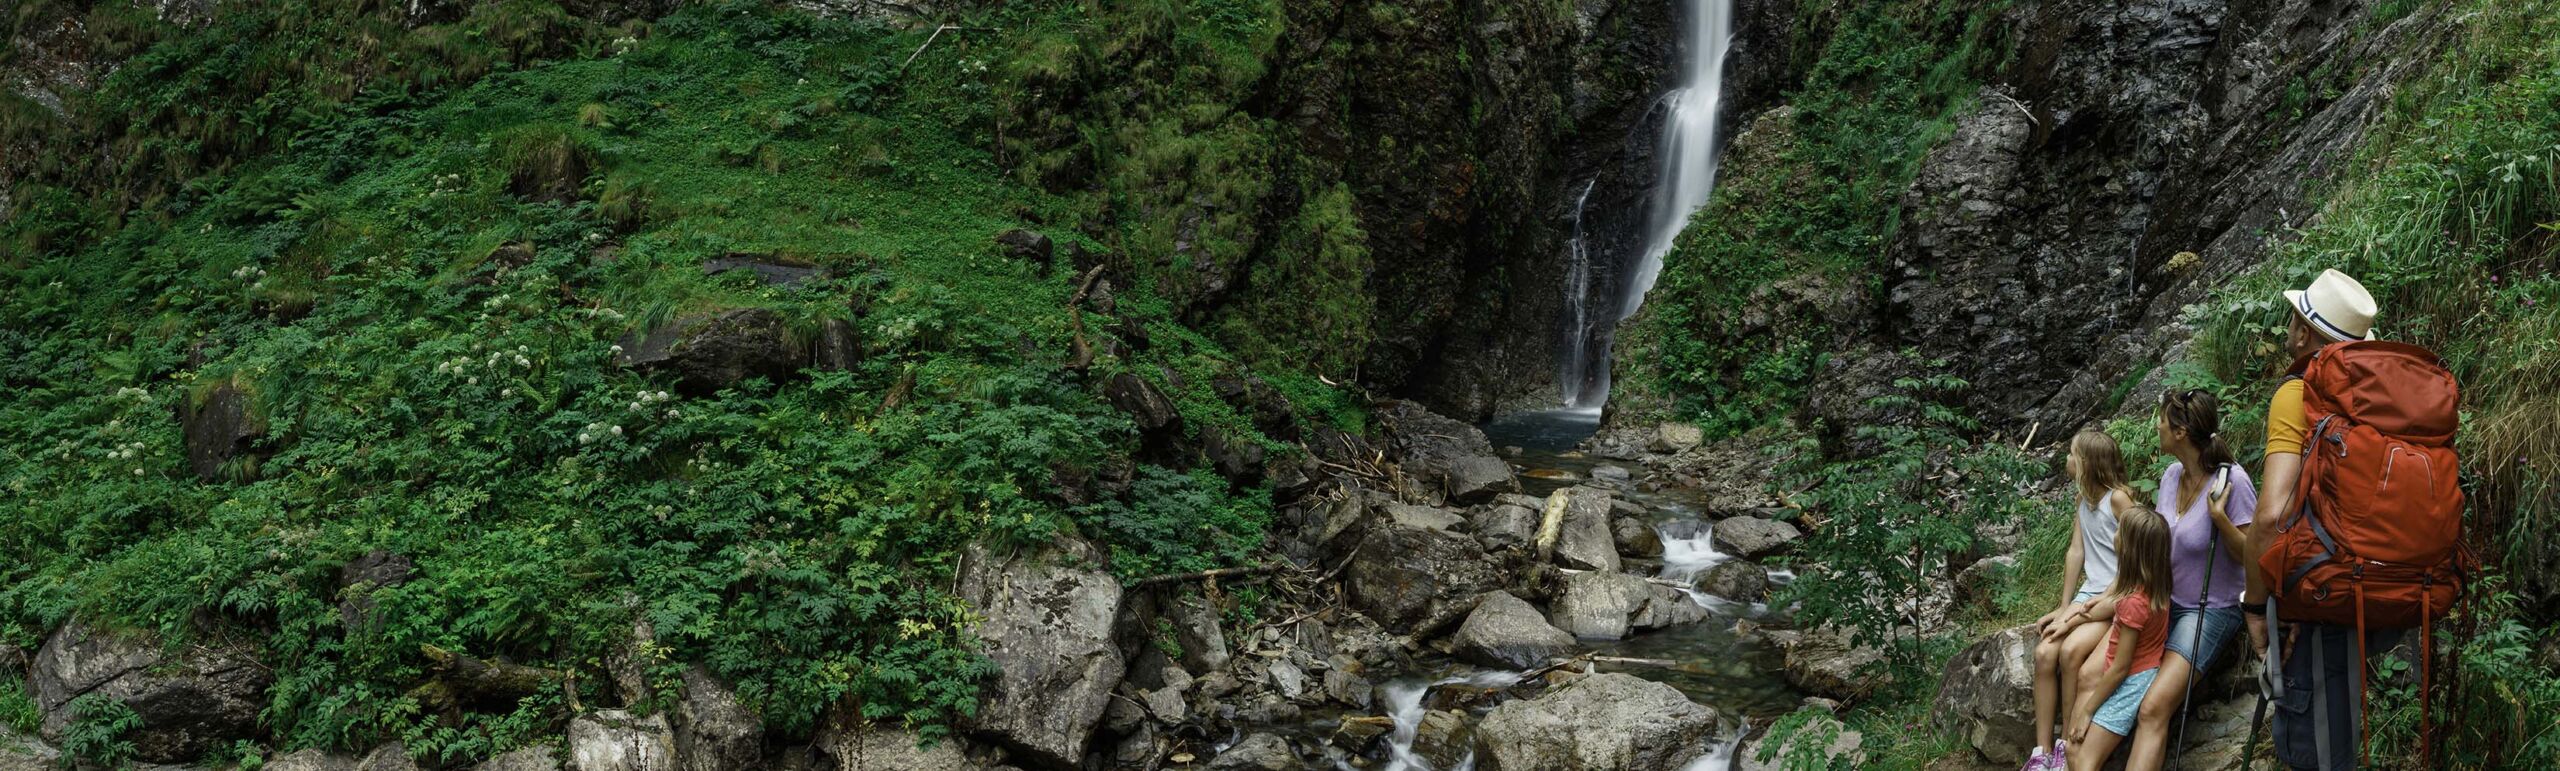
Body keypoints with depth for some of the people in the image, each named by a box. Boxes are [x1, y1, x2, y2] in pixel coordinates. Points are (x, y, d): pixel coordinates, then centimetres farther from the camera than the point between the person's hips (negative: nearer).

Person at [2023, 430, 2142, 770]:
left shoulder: (2118, 497, -12)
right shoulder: (2083, 497, 12)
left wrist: (2097, 603, -15)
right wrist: (2064, 606, 7)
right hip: (2089, 593, 7)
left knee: (2070, 651, -29)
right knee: (2044, 653, -15)